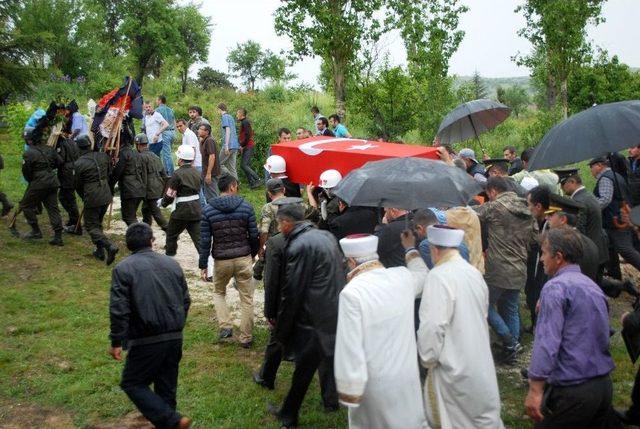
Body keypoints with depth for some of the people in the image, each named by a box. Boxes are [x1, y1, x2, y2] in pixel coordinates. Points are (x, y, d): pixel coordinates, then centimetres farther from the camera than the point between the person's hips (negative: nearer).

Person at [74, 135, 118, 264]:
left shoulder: (79, 163, -12)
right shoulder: (103, 156, 2)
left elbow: (78, 185, -1)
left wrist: (83, 197, 18)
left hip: (92, 198, -6)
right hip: (106, 196, 6)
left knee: (91, 226, 5)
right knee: (98, 223, 22)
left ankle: (110, 246, -15)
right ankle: (100, 251, 24)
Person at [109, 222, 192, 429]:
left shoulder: (123, 268, -7)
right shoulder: (172, 264, 8)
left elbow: (119, 309, -13)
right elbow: (185, 301, 13)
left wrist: (116, 342, -5)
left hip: (147, 341, -5)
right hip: (175, 338, 5)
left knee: (132, 383, 8)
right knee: (166, 387, 17)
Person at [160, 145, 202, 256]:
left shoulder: (178, 174, -14)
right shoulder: (196, 173, 6)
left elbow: (170, 193, -11)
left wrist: (163, 203, 10)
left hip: (182, 210, -5)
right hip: (196, 209, 5)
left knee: (171, 234, 17)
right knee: (198, 236, 5)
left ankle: (169, 257, 29)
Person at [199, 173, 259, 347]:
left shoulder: (208, 210, -4)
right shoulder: (246, 206, -5)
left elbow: (205, 240, -5)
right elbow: (254, 235, 0)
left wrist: (203, 265, 2)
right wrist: (253, 253, 17)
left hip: (221, 261, 0)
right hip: (243, 258, 0)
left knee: (219, 292, 25)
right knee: (246, 298, 11)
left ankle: (225, 326, 10)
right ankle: (246, 337, 17)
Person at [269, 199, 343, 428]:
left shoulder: (298, 247, -19)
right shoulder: (327, 236, 7)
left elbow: (291, 293, -17)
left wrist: (281, 329, -7)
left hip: (313, 320, -8)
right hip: (336, 312, 8)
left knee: (304, 367, 4)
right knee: (328, 355, 24)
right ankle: (331, 399, 40)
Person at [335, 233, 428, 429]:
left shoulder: (352, 292, -22)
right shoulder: (403, 276, -4)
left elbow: (350, 347, -21)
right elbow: (423, 276, 22)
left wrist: (349, 394, -12)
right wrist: (411, 249, 39)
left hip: (374, 383, -4)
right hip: (407, 375, 5)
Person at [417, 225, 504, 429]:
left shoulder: (438, 276, -21)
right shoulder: (474, 272, 3)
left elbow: (432, 327, -24)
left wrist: (427, 359, -8)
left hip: (454, 365, -6)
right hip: (481, 361, 7)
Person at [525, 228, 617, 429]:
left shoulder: (555, 287, -13)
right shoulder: (594, 286, 13)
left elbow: (547, 341, -22)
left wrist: (535, 390, -24)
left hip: (571, 390, -8)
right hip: (604, 385, 8)